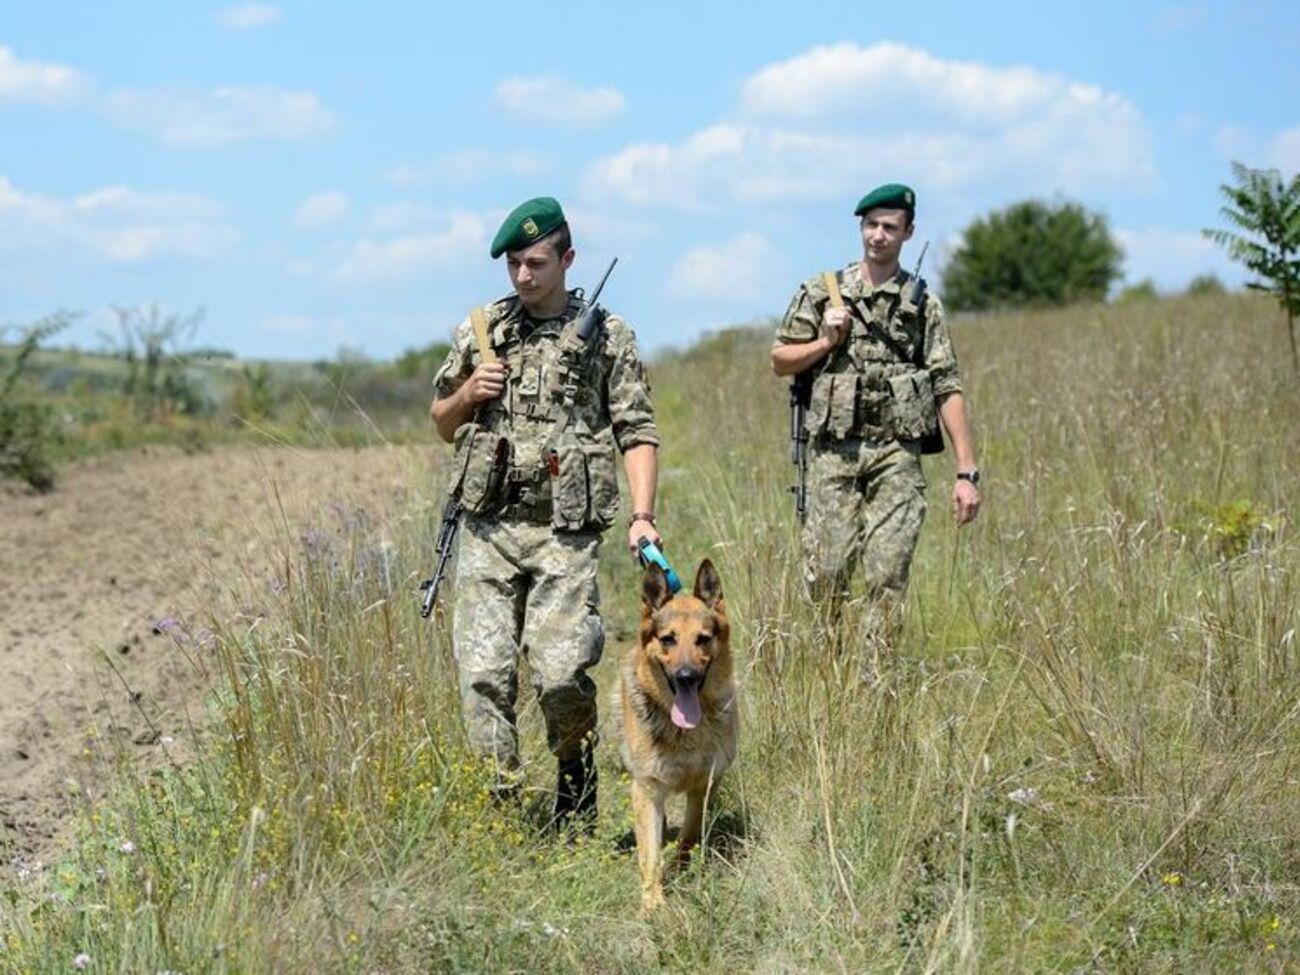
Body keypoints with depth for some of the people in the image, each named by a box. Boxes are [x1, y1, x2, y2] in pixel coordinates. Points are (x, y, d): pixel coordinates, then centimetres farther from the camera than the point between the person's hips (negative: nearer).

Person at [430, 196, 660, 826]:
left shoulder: (607, 337, 5)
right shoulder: (480, 330, 13)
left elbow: (638, 432, 2)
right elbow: (442, 424, 22)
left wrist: (642, 515, -11)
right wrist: (467, 394, 0)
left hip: (565, 533, -3)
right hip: (487, 530, 3)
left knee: (560, 672, -12)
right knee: (483, 674, -5)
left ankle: (575, 776, 16)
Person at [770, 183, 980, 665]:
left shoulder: (922, 303, 7)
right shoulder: (821, 292, 9)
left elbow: (948, 389, 2)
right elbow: (780, 361, 14)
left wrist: (967, 472, -4)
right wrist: (827, 342, -6)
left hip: (897, 456, 0)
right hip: (834, 452, 1)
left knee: (888, 577, -5)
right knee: (826, 575, -2)